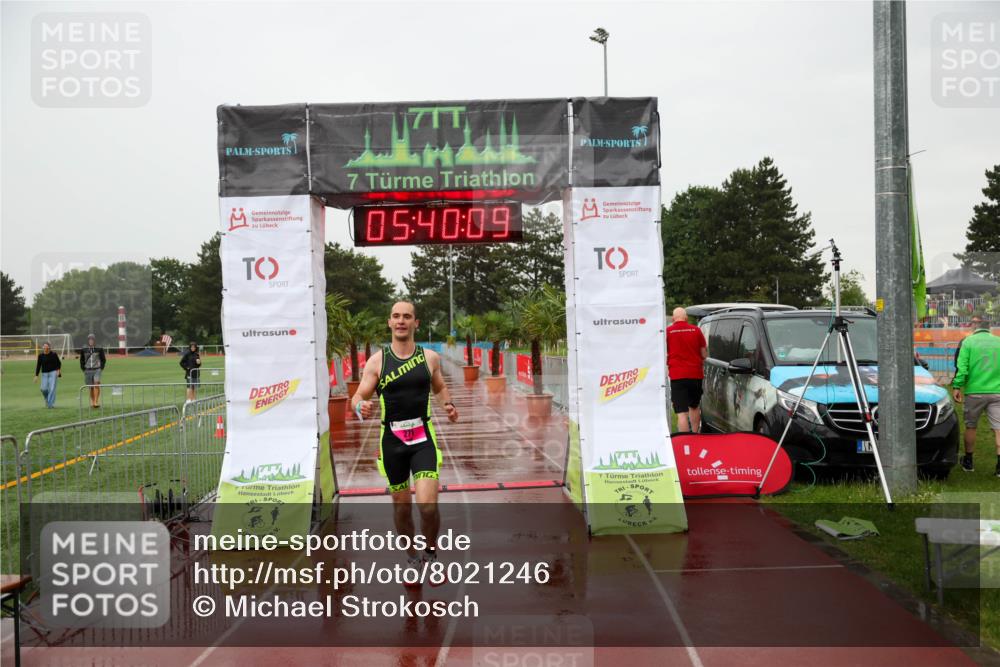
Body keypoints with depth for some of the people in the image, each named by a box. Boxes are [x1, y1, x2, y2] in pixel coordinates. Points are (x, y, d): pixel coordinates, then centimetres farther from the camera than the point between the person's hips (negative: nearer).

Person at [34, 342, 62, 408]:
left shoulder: (54, 354, 0)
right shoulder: (41, 356, 3)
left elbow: (59, 363, 9)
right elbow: (38, 366, 5)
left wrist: (58, 370, -8)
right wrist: (36, 376, 2)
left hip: (53, 373, -2)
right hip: (45, 373, 2)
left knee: (52, 388, -11)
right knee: (44, 389, -8)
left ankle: (50, 404, -7)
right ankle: (47, 399, 24)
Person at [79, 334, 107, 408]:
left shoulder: (99, 349, 1)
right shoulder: (84, 350, 5)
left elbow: (103, 360, 10)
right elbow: (82, 360, 16)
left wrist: (101, 368, 1)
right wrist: (83, 369, 6)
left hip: (97, 370, -2)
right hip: (88, 371, 2)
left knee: (96, 384, -20)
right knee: (91, 388, 5)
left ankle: (97, 402, -23)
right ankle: (92, 402, 14)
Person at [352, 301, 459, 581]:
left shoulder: (430, 357, 2)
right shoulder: (377, 361, -3)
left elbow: (439, 387, 19)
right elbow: (358, 397, -4)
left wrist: (448, 405, -1)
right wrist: (361, 407, -28)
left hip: (423, 438, 0)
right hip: (392, 440, 0)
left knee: (428, 505, -14)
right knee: (402, 505, 11)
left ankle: (431, 551, 13)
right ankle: (412, 557, 32)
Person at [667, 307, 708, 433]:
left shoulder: (668, 331, -4)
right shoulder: (696, 330, 3)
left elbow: (664, 356, 0)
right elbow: (704, 355, 8)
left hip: (677, 375, -3)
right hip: (696, 374, 3)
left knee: (682, 412, -7)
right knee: (695, 407, 24)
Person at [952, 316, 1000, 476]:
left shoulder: (968, 341, -1)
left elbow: (962, 367, -8)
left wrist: (957, 387, -4)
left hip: (974, 392, -1)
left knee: (970, 426, 13)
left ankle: (968, 462, 23)